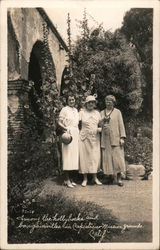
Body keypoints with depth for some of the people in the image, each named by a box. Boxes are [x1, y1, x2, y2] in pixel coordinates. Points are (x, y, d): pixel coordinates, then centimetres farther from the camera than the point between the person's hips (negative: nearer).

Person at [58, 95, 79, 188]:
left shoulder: (76, 110, 16)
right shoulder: (64, 109, -4)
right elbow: (59, 122, -6)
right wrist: (65, 128, -23)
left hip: (76, 134, 7)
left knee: (74, 156, 7)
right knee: (68, 156, -6)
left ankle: (70, 178, 16)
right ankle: (67, 179, 1)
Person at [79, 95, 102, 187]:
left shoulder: (97, 113, 11)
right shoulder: (82, 112, 2)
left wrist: (100, 129, -5)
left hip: (95, 138, 3)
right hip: (84, 137, -2)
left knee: (95, 157, 3)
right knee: (84, 157, 0)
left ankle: (95, 177, 13)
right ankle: (85, 178, 10)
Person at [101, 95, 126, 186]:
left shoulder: (117, 112, 8)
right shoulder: (102, 112, 16)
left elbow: (121, 125, 2)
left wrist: (122, 137, -8)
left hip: (115, 139, -3)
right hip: (105, 139, 3)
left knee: (117, 157, -7)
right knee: (107, 158, 0)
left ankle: (119, 178, -2)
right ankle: (110, 176, 6)